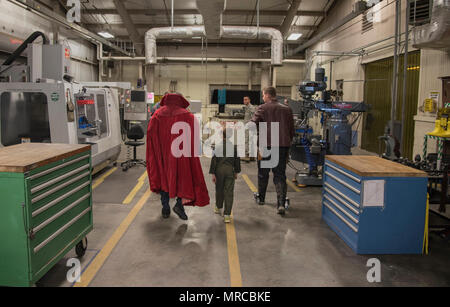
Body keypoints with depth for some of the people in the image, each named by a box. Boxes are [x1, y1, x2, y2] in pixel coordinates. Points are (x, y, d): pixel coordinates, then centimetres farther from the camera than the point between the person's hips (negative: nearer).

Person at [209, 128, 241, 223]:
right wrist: (236, 172, 18)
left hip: (219, 170, 0)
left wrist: (213, 173, -3)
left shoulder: (218, 146, -6)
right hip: (230, 171, 0)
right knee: (229, 192, 0)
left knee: (219, 190, 18)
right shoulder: (234, 147, 0)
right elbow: (237, 160, 7)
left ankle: (218, 208, 36)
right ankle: (227, 215, -3)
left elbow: (214, 160, -7)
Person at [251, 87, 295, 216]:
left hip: (266, 145, -2)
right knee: (280, 175, 5)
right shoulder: (287, 109, 9)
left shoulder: (263, 108, -3)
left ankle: (261, 198, 31)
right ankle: (281, 203, -8)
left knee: (263, 173, 15)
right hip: (283, 145, 3)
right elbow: (292, 130, 12)